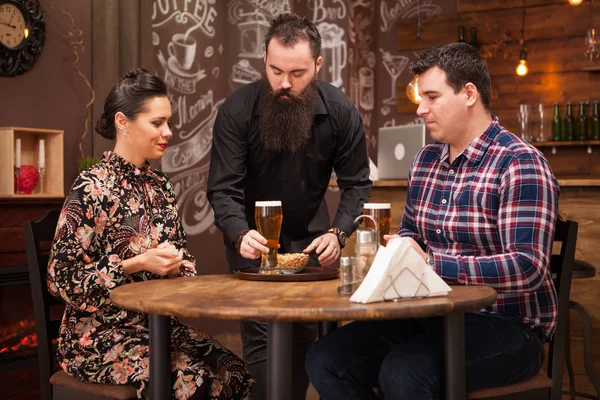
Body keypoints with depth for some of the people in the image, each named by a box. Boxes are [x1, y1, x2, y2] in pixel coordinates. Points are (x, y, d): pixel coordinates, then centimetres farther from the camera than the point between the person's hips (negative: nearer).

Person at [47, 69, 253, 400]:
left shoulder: (160, 185, 9)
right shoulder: (93, 187, -12)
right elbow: (62, 278, -13)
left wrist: (178, 266, -2)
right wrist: (139, 264, -20)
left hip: (161, 323, 6)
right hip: (103, 333, -6)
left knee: (231, 371, -17)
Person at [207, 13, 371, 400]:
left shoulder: (341, 112, -14)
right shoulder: (236, 111, -19)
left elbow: (356, 184, -9)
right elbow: (223, 189, -20)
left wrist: (337, 232, -26)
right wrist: (240, 234, -39)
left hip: (309, 235, 2)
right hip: (253, 236, -2)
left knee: (306, 334, 6)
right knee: (261, 336, -8)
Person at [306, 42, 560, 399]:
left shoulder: (520, 165, -13)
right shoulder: (426, 159, 11)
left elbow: (527, 267, -23)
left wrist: (429, 263, -26)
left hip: (507, 325, -7)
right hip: (435, 315, 7)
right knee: (325, 361, -11)